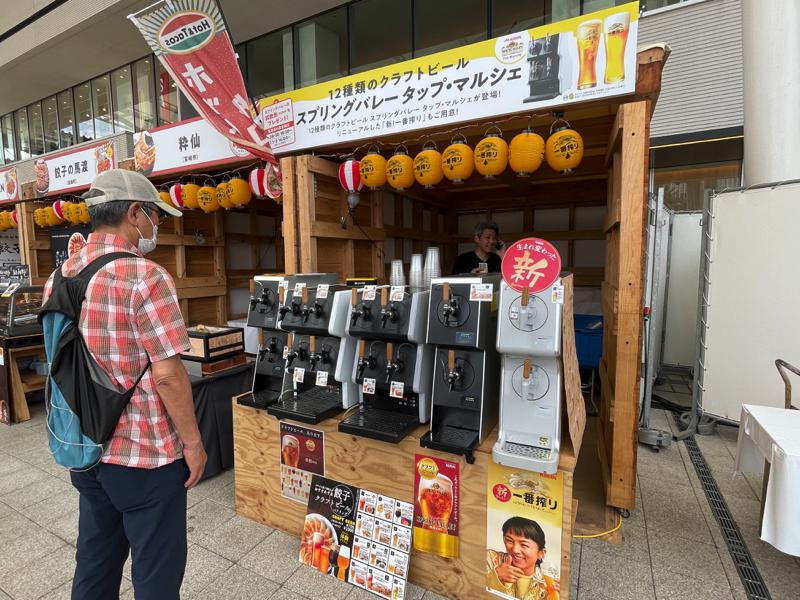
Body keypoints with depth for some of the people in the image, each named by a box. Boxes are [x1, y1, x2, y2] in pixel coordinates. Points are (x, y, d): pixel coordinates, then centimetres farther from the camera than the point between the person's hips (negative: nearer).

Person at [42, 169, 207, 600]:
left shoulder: (60, 277, 4)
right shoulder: (144, 276, -22)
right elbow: (167, 373, -22)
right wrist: (193, 441, -14)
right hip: (145, 455, -7)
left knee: (94, 564, 25)